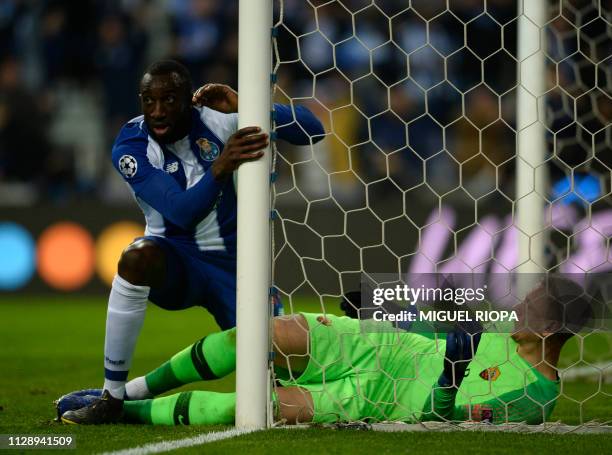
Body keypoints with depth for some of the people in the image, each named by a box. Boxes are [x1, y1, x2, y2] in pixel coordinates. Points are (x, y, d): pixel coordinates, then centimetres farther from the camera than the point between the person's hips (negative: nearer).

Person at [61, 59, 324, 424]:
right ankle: (112, 400, -31)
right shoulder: (132, 146, -17)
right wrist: (221, 167, -47)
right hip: (177, 261, -2)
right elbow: (183, 213, -29)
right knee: (137, 258, -39)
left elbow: (313, 131, -12)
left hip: (233, 261, 2)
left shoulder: (216, 119, -11)